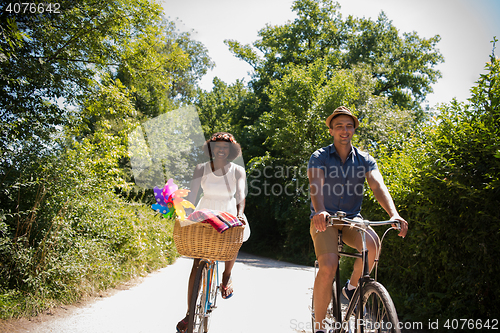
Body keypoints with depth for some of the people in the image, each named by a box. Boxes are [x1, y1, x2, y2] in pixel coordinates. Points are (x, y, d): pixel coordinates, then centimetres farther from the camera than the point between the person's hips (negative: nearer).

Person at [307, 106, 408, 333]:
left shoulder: (365, 160, 2)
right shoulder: (319, 157, -5)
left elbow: (378, 186, -13)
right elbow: (316, 185, -23)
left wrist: (393, 214, -32)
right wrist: (320, 211, -44)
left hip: (352, 218, 3)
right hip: (324, 219, -2)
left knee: (372, 244, -29)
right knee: (328, 267, -25)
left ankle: (352, 287, 2)